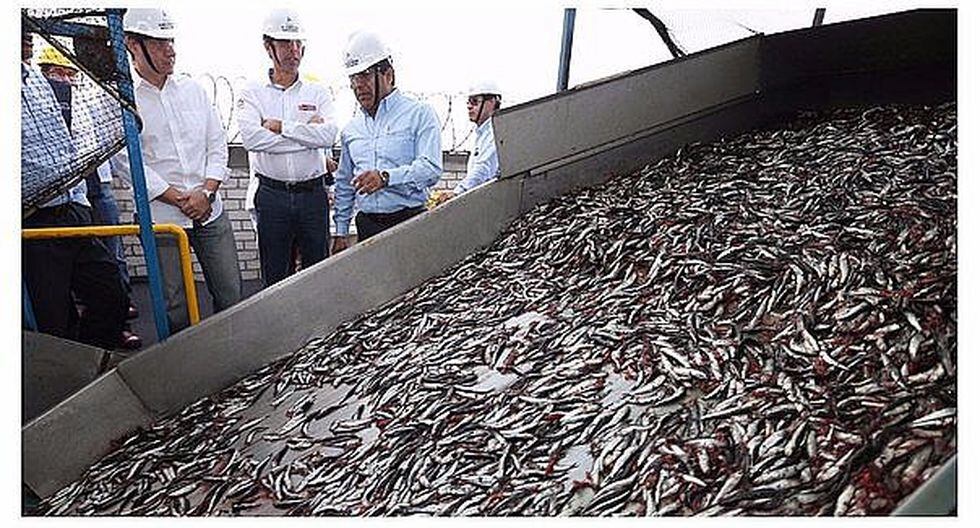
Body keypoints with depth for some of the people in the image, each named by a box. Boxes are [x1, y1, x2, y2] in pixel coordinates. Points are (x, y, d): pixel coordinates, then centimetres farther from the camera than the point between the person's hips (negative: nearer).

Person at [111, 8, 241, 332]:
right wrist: (180, 201, -12)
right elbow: (126, 162, -8)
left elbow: (217, 145, 8)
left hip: (211, 212, 4)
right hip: (161, 218, -3)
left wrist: (206, 193, -6)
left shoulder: (193, 90, 10)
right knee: (175, 308, 4)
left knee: (232, 296, 6)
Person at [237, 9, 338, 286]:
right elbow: (251, 137, -14)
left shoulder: (317, 93, 7)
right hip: (271, 195, 0)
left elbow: (328, 135, -11)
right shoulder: (253, 92, 4)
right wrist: (307, 132, -10)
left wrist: (281, 127, -11)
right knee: (274, 274, 9)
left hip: (312, 193, 1)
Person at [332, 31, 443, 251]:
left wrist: (386, 177, -26)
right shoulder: (351, 129, 19)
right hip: (367, 225, 4)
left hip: (409, 224, -4)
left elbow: (431, 168, -12)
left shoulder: (419, 114, 2)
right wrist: (340, 232, 18)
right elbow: (344, 185, 24)